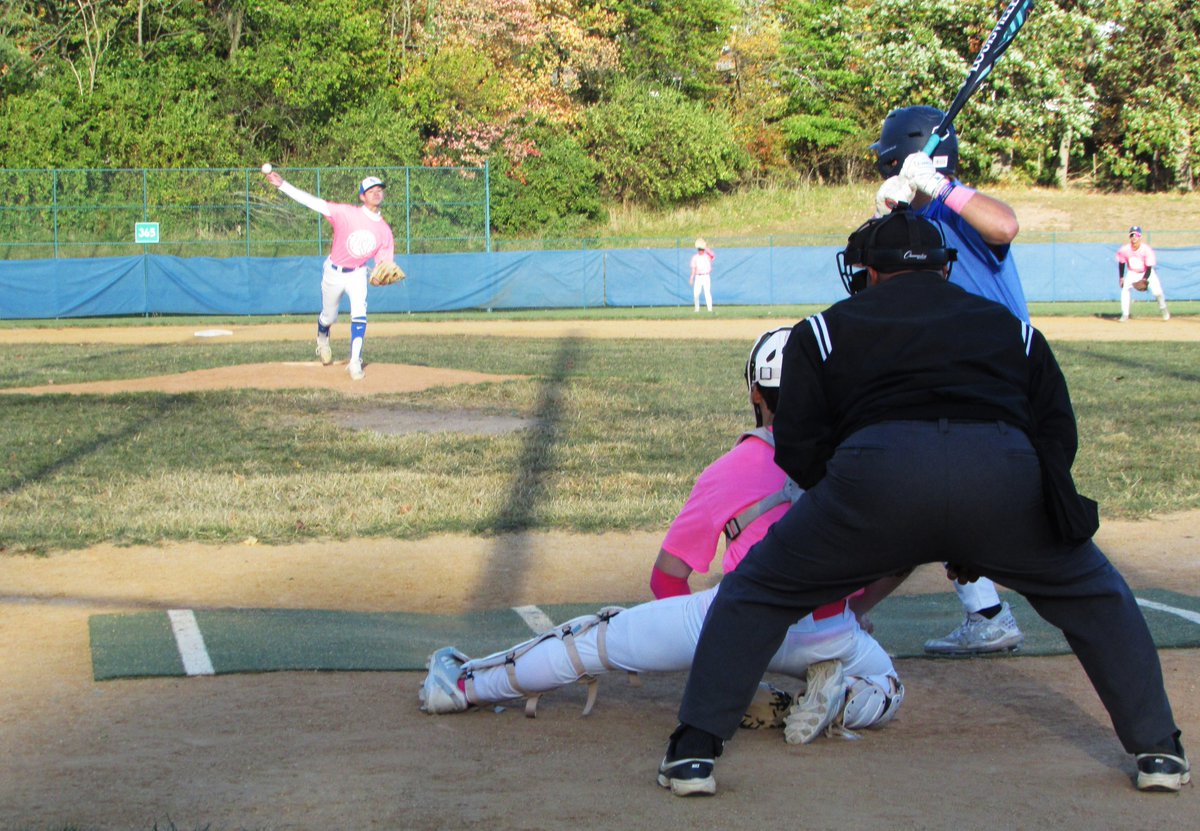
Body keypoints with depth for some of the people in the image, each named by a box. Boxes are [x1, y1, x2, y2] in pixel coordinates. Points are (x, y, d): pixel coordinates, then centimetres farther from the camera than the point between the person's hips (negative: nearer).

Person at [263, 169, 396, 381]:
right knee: (329, 317, 14)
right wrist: (282, 185, -29)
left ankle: (355, 362, -16)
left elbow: (385, 262, -3)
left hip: (357, 274, 1)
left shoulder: (384, 230, -8)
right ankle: (322, 339, 49)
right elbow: (313, 202, -23)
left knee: (359, 313, -20)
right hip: (334, 272, -1)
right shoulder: (346, 213, -19)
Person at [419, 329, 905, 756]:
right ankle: (843, 700, 0)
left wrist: (707, 628, 27)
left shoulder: (729, 471, 7)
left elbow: (666, 576, 10)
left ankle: (465, 684, 22)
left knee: (602, 638, 16)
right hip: (830, 633, 2)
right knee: (885, 684, 34)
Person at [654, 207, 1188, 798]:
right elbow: (1059, 436, 24)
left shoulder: (826, 330, 27)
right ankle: (1157, 750, 24)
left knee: (754, 594, 20)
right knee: (1095, 596, 28)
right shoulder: (1009, 326, 33)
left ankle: (694, 751, 12)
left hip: (875, 472, -1)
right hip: (1005, 474, 2)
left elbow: (798, 452, 16)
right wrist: (980, 540, 30)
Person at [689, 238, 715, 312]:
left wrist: (706, 248, -26)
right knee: (696, 293, -3)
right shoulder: (695, 257, 7)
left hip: (706, 276, -3)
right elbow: (693, 268, 9)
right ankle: (697, 309, 15)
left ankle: (710, 309, -10)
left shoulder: (708, 255, -2)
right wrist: (691, 278, 2)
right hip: (698, 277, 3)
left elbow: (713, 255, -26)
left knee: (707, 293, -12)